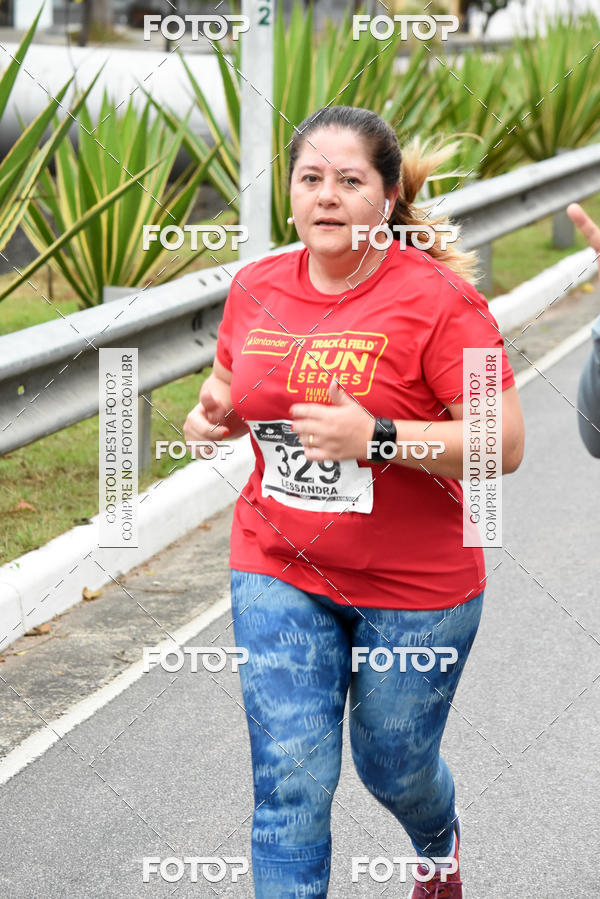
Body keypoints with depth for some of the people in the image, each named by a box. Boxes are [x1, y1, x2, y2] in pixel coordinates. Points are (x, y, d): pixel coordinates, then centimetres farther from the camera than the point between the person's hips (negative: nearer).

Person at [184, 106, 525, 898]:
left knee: (395, 767, 18)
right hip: (279, 573, 3)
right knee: (290, 781, -3)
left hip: (415, 589, -3)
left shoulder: (438, 300, -17)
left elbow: (504, 443, -19)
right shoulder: (256, 288, -1)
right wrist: (213, 416, -6)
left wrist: (374, 436, -30)